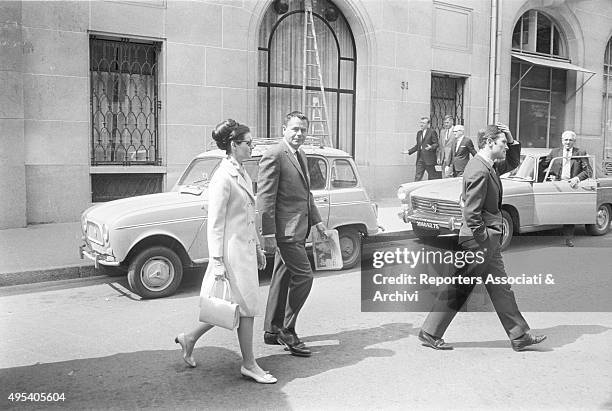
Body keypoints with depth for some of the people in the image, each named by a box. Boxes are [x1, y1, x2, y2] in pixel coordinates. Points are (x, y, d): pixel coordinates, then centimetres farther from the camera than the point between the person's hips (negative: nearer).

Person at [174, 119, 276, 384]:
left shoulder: (242, 174, 12)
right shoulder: (222, 178, -16)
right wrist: (217, 261, -19)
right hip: (232, 249, -9)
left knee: (240, 306, 15)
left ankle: (189, 338, 28)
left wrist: (257, 248, 21)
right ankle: (249, 365, 17)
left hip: (246, 248, 9)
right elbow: (215, 223, -17)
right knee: (246, 307, 1)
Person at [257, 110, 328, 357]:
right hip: (286, 228, -10)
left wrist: (317, 220, 21)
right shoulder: (274, 156, -13)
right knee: (303, 276, -8)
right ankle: (287, 331, 6)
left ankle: (272, 331, 26)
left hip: (297, 228, 10)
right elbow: (265, 197, -17)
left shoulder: (300, 156, 16)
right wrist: (268, 233, -21)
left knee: (282, 278, 15)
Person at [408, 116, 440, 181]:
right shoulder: (419, 133, 17)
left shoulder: (432, 132, -4)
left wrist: (431, 147, -28)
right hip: (420, 159, 6)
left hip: (429, 159, -6)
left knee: (432, 177, 2)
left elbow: (436, 144, -8)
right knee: (417, 176, 1)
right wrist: (409, 151, 15)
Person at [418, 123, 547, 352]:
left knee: (501, 288, 13)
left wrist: (512, 141, 12)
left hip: (489, 240, 10)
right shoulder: (479, 171, -20)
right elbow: (471, 213, -23)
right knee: (460, 288, 0)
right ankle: (430, 333, 11)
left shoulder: (490, 167, 10)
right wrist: (483, 243, -20)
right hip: (479, 239, -10)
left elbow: (512, 163, 30)